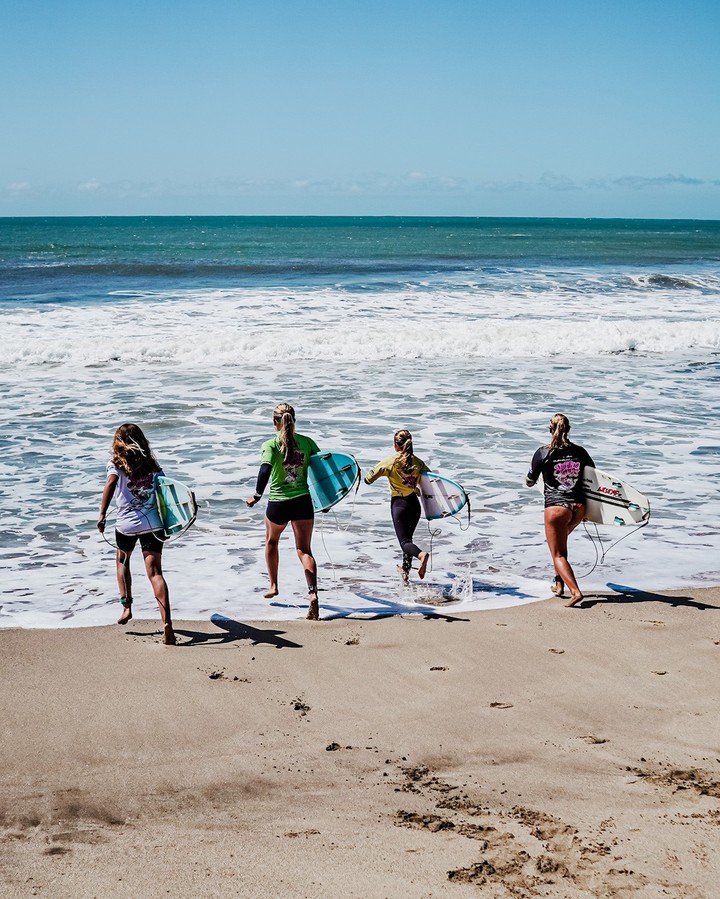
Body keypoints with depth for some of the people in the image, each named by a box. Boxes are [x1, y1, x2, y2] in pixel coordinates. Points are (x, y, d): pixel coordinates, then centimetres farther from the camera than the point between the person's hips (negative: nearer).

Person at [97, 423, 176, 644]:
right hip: (153, 523, 2)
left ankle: (126, 607, 24)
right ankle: (167, 622, -19)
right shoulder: (151, 464, 11)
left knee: (122, 560, 29)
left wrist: (102, 514, -20)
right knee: (155, 572, -4)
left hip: (127, 524, -2)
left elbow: (111, 481, -17)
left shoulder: (116, 463, 2)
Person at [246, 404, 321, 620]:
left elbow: (265, 471, -23)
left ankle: (273, 586, 36)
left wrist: (257, 495, -11)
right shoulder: (307, 442, 0)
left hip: (278, 503, -2)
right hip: (303, 501, 2)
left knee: (271, 542, 27)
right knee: (304, 549, 2)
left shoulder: (270, 445, -9)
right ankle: (312, 593, -19)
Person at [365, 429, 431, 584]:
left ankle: (421, 554, -38)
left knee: (404, 541, -5)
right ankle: (406, 571, 31)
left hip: (398, 503, -4)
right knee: (407, 537, 23)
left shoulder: (389, 462, -9)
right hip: (414, 503, 4)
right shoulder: (418, 462, 0)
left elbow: (368, 479, -6)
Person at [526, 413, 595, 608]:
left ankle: (575, 591, -16)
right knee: (560, 541, 31)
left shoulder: (543, 453, -6)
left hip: (556, 507, -5)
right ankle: (559, 582, 30)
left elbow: (530, 482, 3)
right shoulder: (580, 452, 4)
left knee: (558, 554, 2)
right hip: (578, 507, 5)